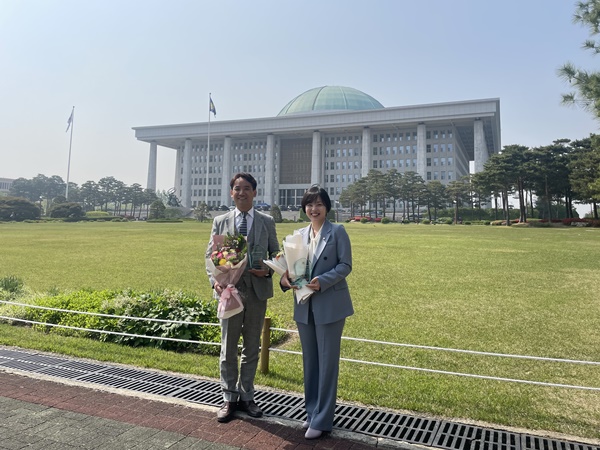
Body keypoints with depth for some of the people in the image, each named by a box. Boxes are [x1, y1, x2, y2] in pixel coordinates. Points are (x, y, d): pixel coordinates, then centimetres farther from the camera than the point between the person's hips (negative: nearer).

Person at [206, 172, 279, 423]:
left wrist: (268, 270, -13)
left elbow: (275, 253, 8)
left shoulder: (267, 222, 5)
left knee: (252, 348, 13)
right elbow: (210, 255, 4)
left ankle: (246, 397, 28)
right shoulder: (220, 221, 5)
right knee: (228, 348, 7)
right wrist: (214, 280, -13)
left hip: (258, 290, 1)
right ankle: (229, 399, 24)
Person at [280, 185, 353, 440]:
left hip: (329, 305, -5)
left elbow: (346, 265, -8)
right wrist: (285, 278, -12)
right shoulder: (300, 234, 9)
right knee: (310, 361, 15)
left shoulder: (337, 232, -4)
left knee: (327, 362, 2)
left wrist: (322, 281, -22)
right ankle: (312, 412, 30)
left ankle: (322, 420, 14)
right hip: (304, 305, 5)